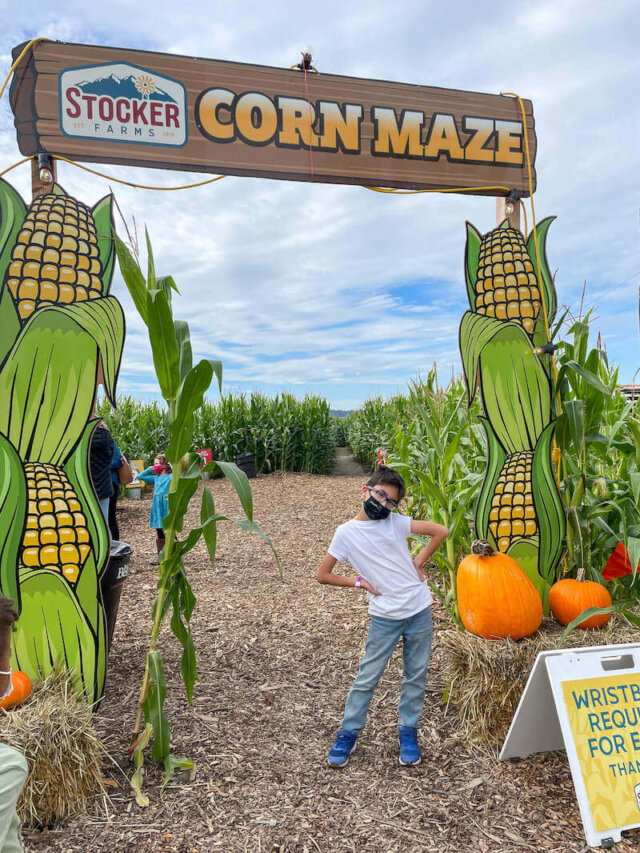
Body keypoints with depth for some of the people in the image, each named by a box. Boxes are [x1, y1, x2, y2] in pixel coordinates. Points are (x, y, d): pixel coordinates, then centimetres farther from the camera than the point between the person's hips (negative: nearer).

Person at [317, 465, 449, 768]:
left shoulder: (396, 522, -1)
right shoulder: (346, 532, -5)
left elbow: (441, 531, 4)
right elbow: (323, 575, -1)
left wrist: (418, 562, 0)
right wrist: (359, 582, -8)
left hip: (419, 609, 2)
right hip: (385, 616, -2)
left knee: (416, 675, 12)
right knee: (367, 677, 4)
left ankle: (408, 732, 30)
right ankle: (348, 733, 22)